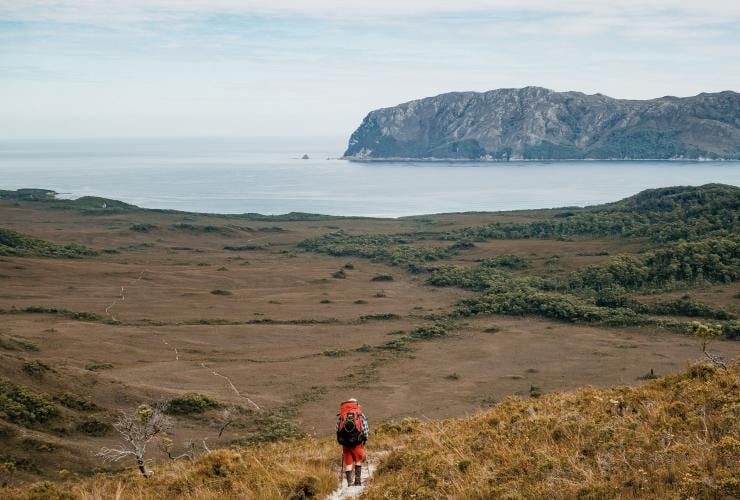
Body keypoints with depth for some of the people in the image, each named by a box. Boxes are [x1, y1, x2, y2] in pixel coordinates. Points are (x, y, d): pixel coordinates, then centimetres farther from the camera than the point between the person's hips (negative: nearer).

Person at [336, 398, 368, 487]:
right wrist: (364, 440, 13)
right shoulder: (360, 415, 5)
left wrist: (340, 440, 18)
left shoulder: (340, 416, 10)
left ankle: (349, 482, 6)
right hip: (357, 442, -1)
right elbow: (366, 429, 1)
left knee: (348, 463, 9)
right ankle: (357, 480, 13)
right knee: (358, 461, 17)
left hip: (345, 442, 1)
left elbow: (337, 429, 9)